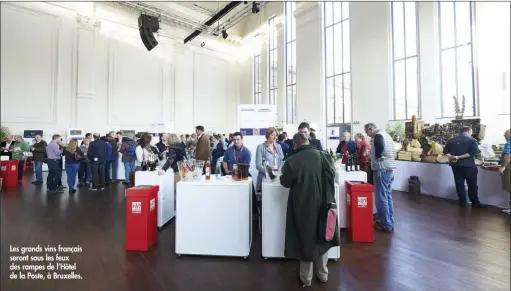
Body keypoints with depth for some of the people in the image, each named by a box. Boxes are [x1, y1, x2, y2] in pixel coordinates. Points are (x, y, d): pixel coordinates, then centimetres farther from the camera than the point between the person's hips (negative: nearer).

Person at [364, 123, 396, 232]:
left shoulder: (378, 136, -12)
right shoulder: (386, 135, 17)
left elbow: (380, 147, -32)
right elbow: (392, 152, 17)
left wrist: (378, 157, -15)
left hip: (381, 170, -9)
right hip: (389, 169, 9)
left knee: (381, 198, -1)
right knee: (388, 196, 15)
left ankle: (386, 225, 6)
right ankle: (389, 223, 24)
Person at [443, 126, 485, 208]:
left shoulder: (451, 140, 8)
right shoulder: (472, 140, -3)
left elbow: (445, 151, 2)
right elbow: (474, 152, -16)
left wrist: (451, 157, -10)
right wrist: (460, 157, -18)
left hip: (455, 165, 3)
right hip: (468, 165, -3)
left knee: (459, 184, 8)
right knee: (472, 185, 8)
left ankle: (462, 202, 14)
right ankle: (475, 202, 16)